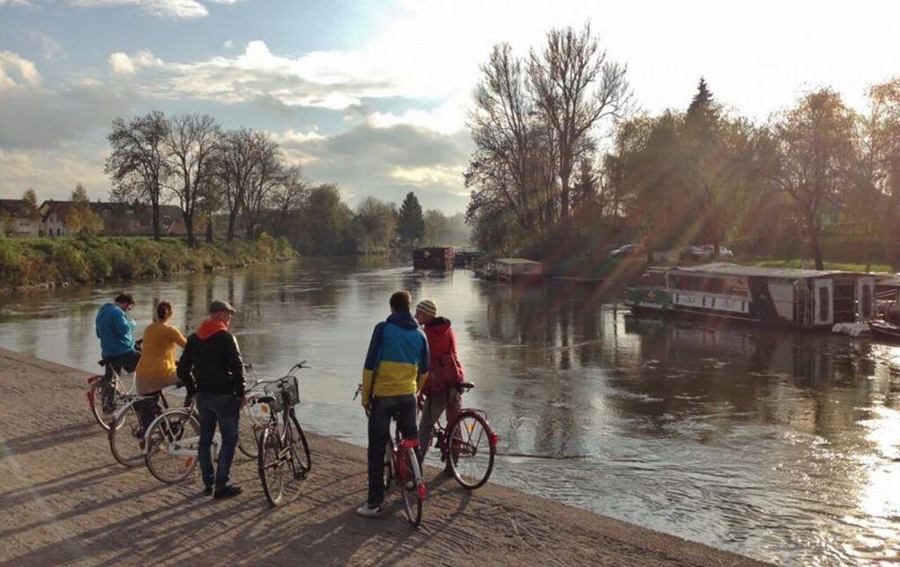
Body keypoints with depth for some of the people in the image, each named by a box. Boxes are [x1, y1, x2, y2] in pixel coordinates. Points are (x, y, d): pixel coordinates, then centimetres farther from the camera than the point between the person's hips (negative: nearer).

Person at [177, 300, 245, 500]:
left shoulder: (194, 338, 7)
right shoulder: (226, 337, -13)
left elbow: (183, 369, 9)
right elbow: (237, 367, -19)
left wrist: (193, 390, 18)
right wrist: (241, 392, -9)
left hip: (202, 396, 7)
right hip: (224, 396, -7)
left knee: (205, 438, 15)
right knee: (229, 440, 1)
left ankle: (208, 483, 23)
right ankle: (221, 486, 0)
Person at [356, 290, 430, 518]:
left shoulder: (383, 329, -8)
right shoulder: (420, 334, 5)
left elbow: (369, 366, -10)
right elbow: (424, 371, 15)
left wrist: (365, 396, 0)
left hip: (383, 396, -4)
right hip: (408, 397, 4)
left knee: (376, 450, 1)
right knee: (411, 441, 23)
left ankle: (375, 503, 2)